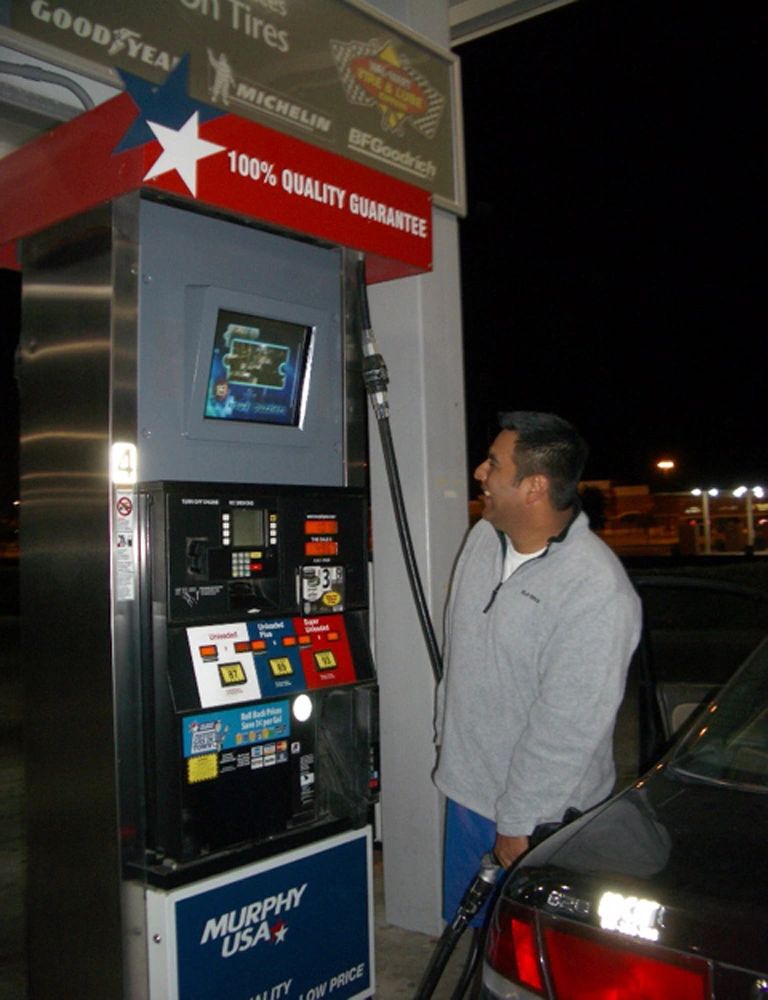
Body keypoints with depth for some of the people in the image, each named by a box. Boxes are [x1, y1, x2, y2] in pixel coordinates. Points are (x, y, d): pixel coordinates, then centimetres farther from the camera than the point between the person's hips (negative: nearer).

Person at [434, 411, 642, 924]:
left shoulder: (598, 592, -27)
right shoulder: (483, 537, -2)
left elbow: (568, 728, -24)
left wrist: (519, 824, -18)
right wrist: (447, 739, 16)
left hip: (544, 816, -7)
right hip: (467, 787, 7)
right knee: (468, 922, 23)